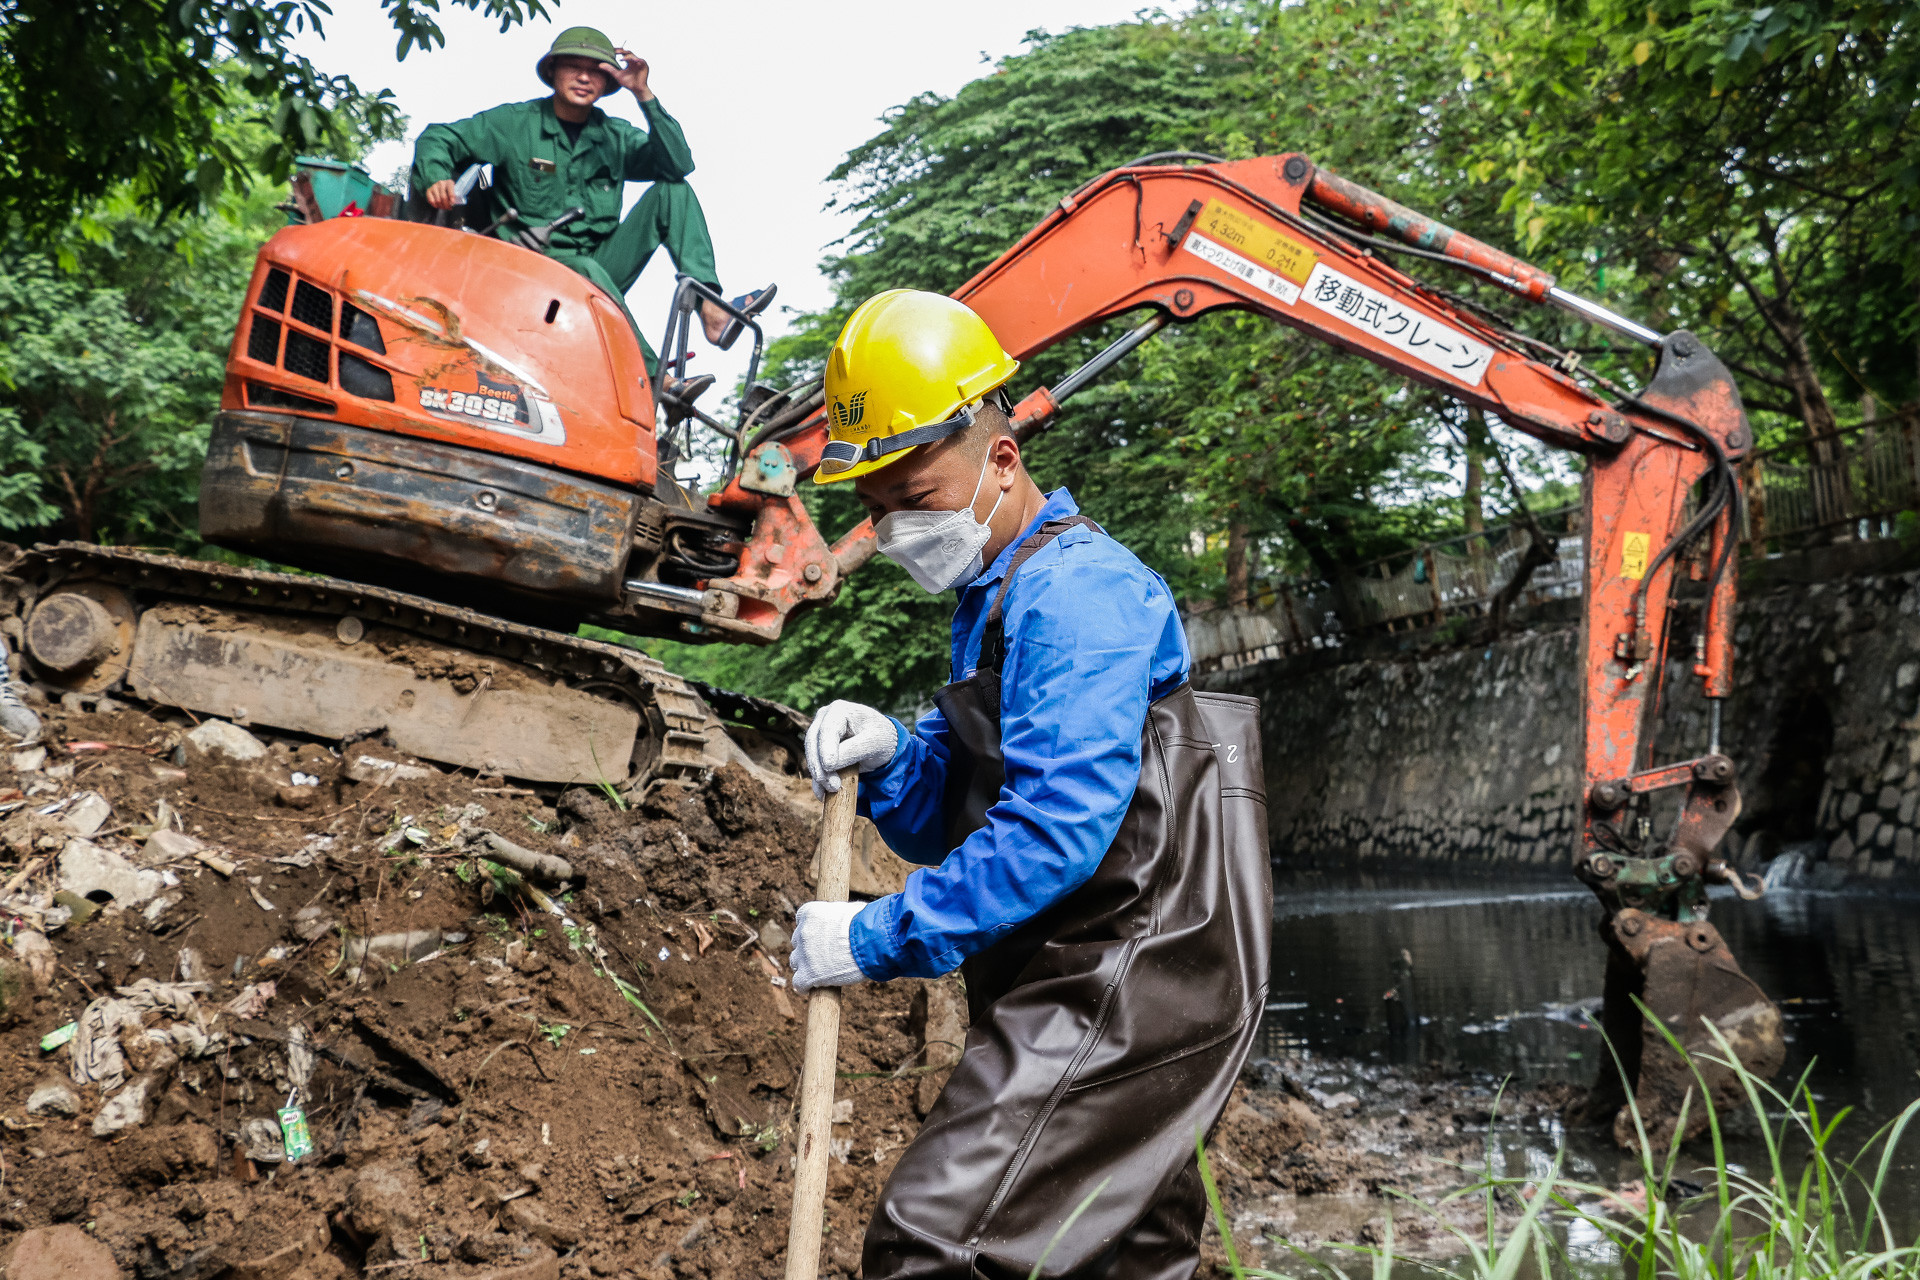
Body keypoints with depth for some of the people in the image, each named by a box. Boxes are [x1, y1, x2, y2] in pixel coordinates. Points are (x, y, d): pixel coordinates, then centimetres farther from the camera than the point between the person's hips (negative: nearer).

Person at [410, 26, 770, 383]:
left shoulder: (615, 136, 9)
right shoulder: (515, 123, 1)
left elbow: (678, 163, -6)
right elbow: (439, 138, 1)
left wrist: (645, 96, -15)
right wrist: (437, 178, -22)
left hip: (604, 264, 4)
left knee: (671, 190, -10)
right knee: (586, 271, -39)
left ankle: (710, 310, -28)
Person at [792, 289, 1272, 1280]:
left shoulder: (1075, 591, -14)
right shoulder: (992, 599, 18)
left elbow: (1057, 829, -25)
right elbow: (948, 822, 18)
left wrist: (877, 939, -20)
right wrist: (889, 757, -2)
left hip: (1124, 996, -11)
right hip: (1110, 986, 11)